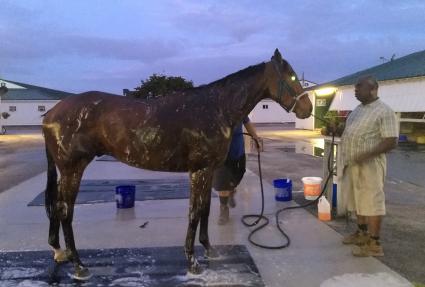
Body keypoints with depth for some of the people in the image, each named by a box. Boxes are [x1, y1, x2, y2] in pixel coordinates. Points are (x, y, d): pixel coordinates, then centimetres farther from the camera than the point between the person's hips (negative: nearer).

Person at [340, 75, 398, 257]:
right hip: (352, 165, 9)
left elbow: (391, 141, -19)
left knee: (371, 202, -3)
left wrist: (366, 155, -26)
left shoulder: (384, 111, -13)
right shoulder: (358, 109, 14)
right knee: (357, 200, 17)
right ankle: (362, 233, 32)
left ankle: (374, 244, 6)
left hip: (369, 165, -9)